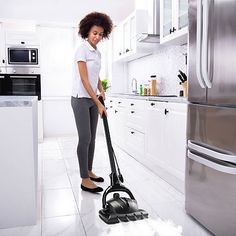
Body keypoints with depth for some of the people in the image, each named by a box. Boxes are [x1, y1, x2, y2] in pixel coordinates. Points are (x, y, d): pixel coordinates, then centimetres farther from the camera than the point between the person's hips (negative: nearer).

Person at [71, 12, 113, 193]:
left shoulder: (98, 53, 13)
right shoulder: (82, 50, -13)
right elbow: (84, 80, -19)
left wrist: (101, 90, 2)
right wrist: (99, 104, -22)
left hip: (92, 99, 8)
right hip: (81, 99, -8)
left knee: (92, 138, 11)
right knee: (85, 138, -8)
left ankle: (89, 171, 23)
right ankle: (85, 180, 0)